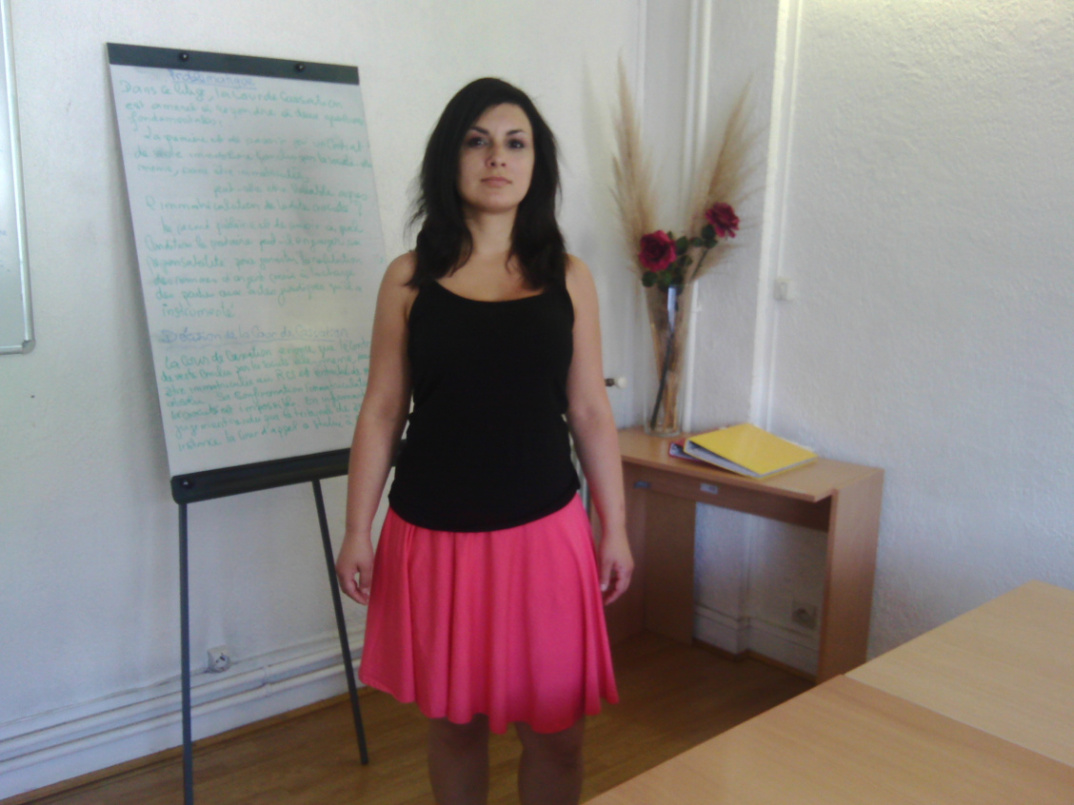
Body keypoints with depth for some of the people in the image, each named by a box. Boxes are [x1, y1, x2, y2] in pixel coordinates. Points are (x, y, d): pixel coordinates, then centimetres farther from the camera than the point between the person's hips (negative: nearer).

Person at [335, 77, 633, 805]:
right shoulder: (409, 279, 1)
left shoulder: (568, 279, 3)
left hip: (544, 531, 0)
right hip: (435, 535, 0)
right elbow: (381, 412, 2)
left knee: (556, 726, 8)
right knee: (453, 718, 15)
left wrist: (616, 529, 4)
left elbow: (590, 413, 5)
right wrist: (357, 531, 0)